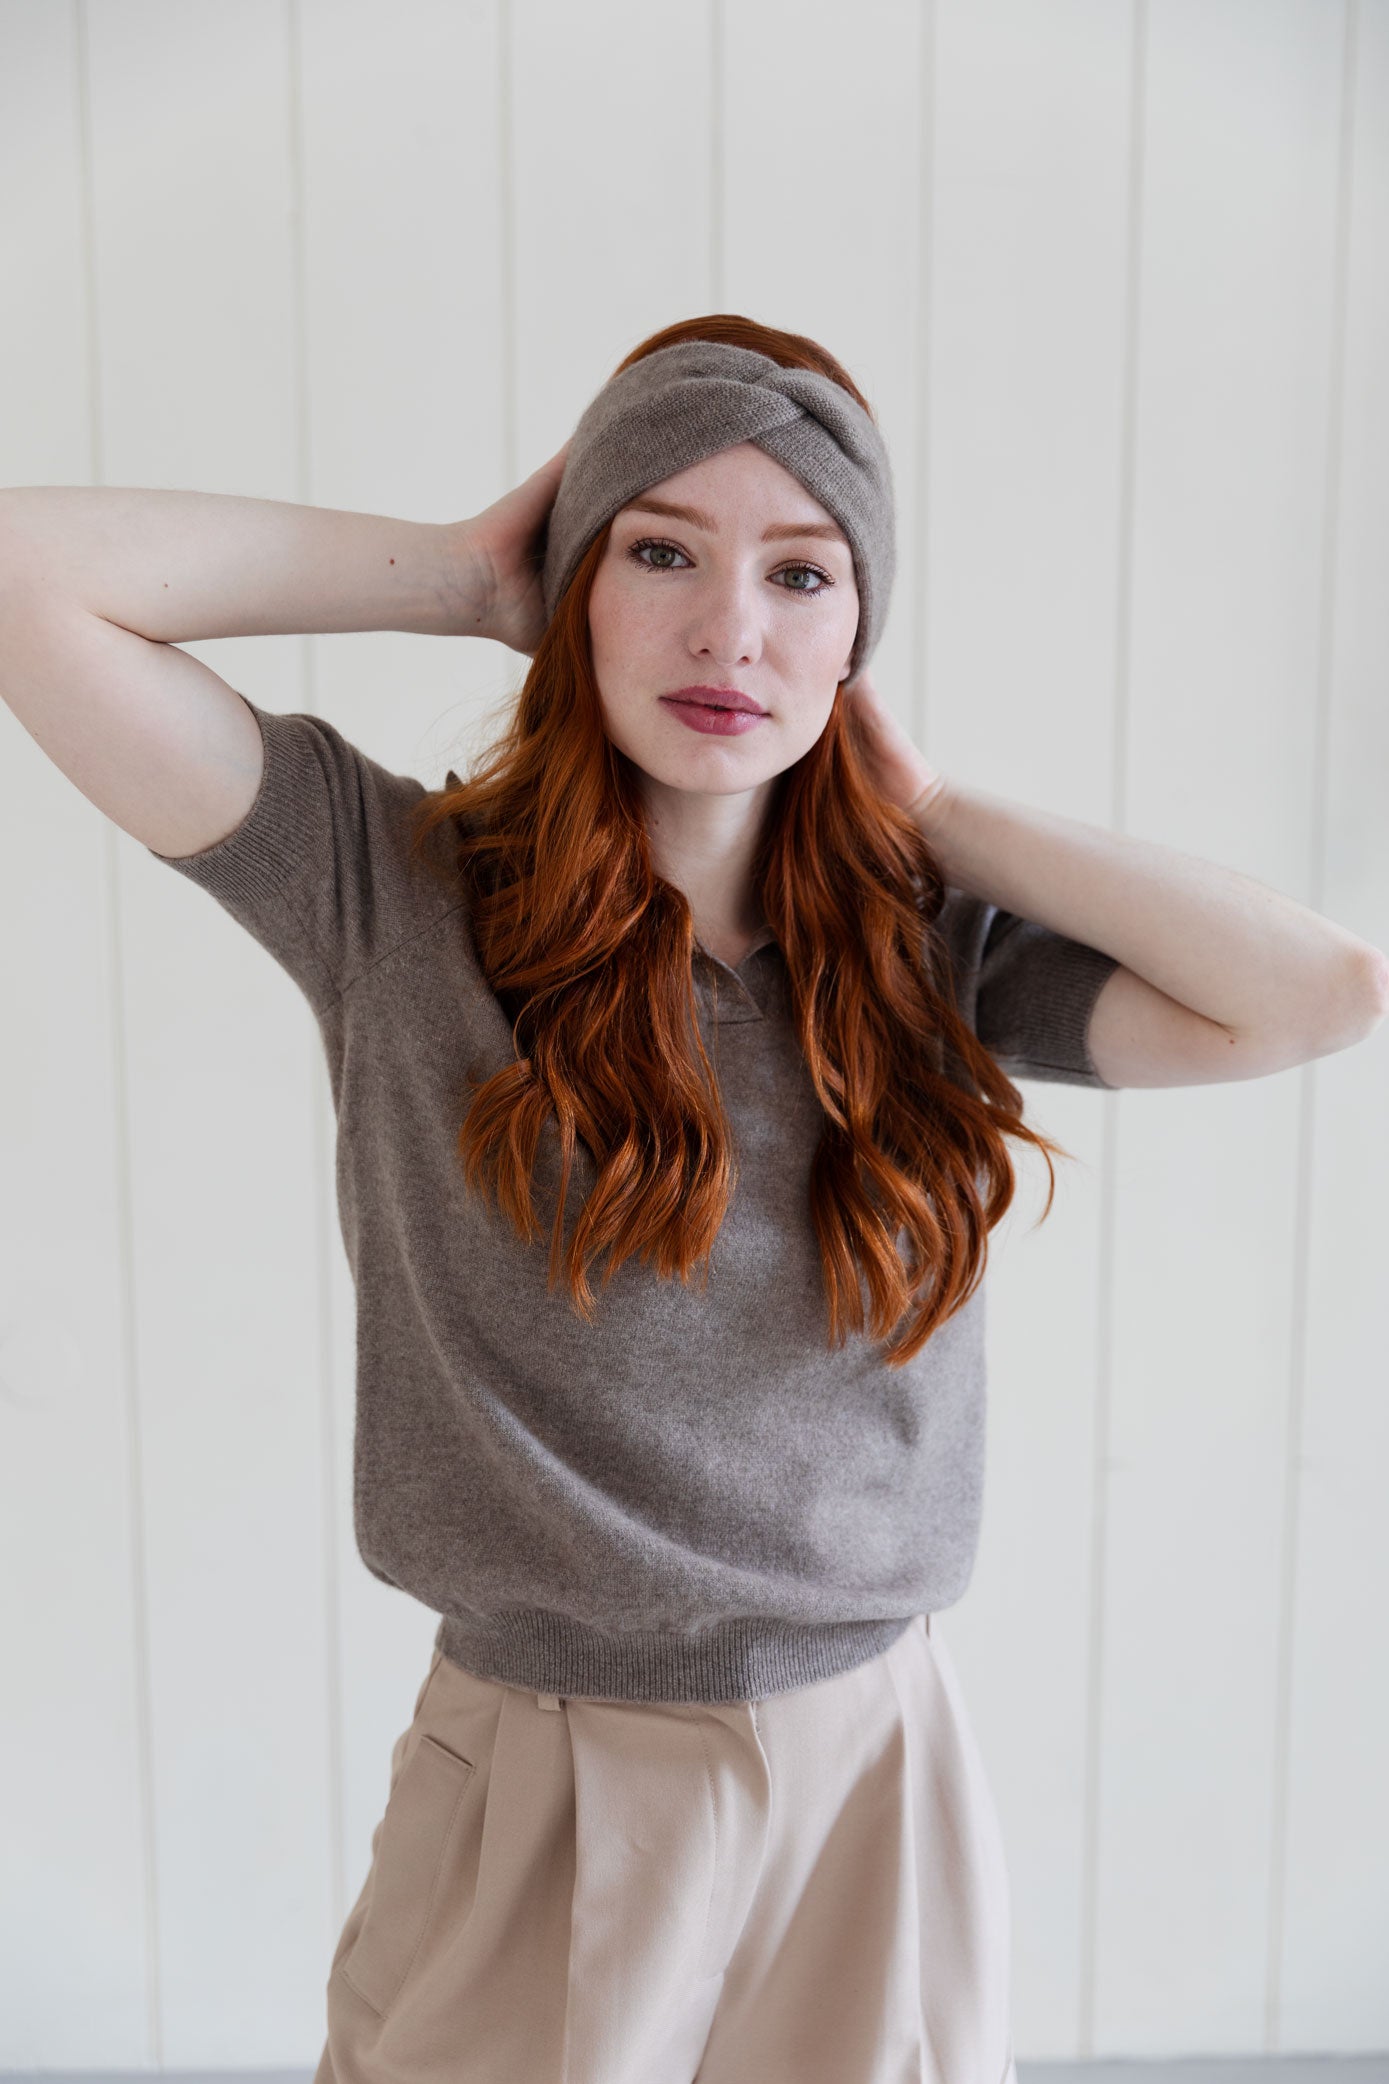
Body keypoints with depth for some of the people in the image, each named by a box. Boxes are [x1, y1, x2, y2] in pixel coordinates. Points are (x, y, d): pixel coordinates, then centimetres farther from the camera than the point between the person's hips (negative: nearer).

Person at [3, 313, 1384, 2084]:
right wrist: (466, 574, -11)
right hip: (540, 1799, -2)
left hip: (880, 1778, 3)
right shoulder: (396, 890, -10)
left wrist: (932, 815, -10)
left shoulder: (933, 951, -4)